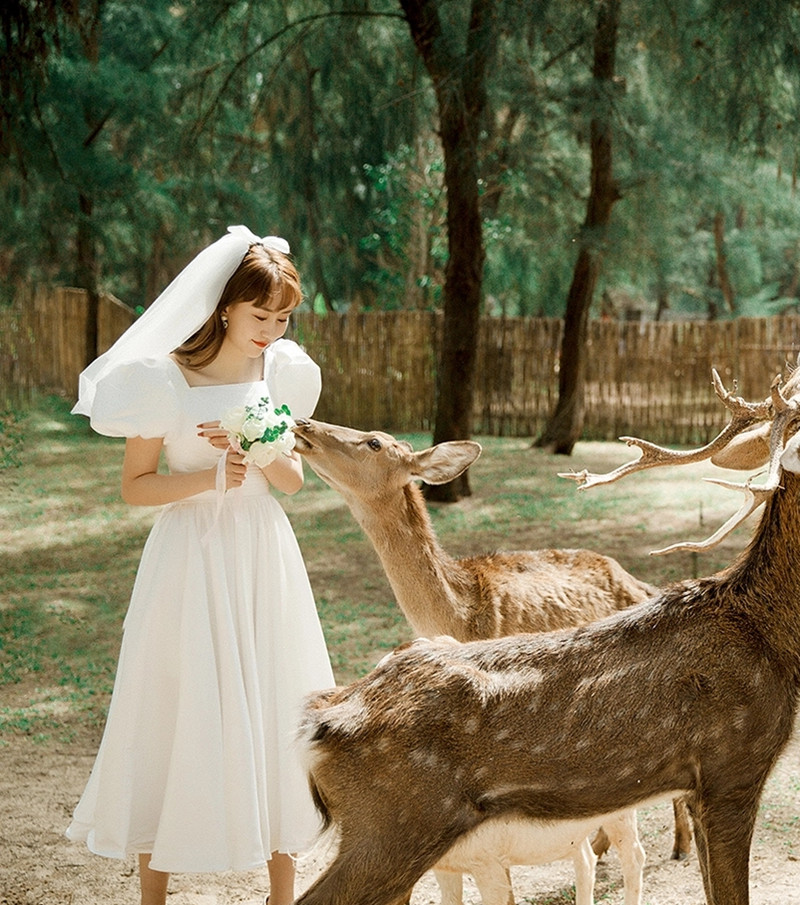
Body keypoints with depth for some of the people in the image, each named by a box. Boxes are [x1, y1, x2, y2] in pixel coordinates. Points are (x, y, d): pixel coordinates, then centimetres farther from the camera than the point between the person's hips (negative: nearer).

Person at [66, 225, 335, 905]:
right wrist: (209, 477, -20)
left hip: (265, 557, 4)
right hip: (193, 560, -4)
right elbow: (135, 486, -6)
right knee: (177, 714, 2)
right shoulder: (166, 378, -10)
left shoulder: (285, 371, 3)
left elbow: (294, 479, 7)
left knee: (275, 714, 8)